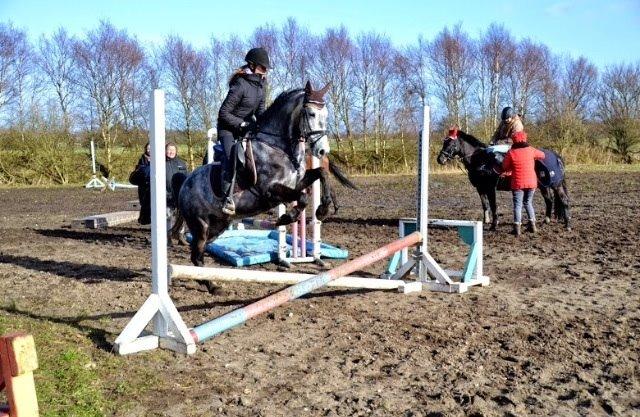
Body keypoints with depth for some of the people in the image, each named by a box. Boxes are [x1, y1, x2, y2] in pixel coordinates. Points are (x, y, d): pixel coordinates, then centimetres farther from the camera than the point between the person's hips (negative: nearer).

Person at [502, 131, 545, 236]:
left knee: (517, 204, 3)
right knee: (528, 202, 20)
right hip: (531, 182, 3)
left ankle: (517, 228, -3)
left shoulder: (511, 152, -9)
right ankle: (532, 225, 19)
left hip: (518, 183, -3)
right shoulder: (531, 150, -2)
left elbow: (505, 167, -1)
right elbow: (542, 155, 15)